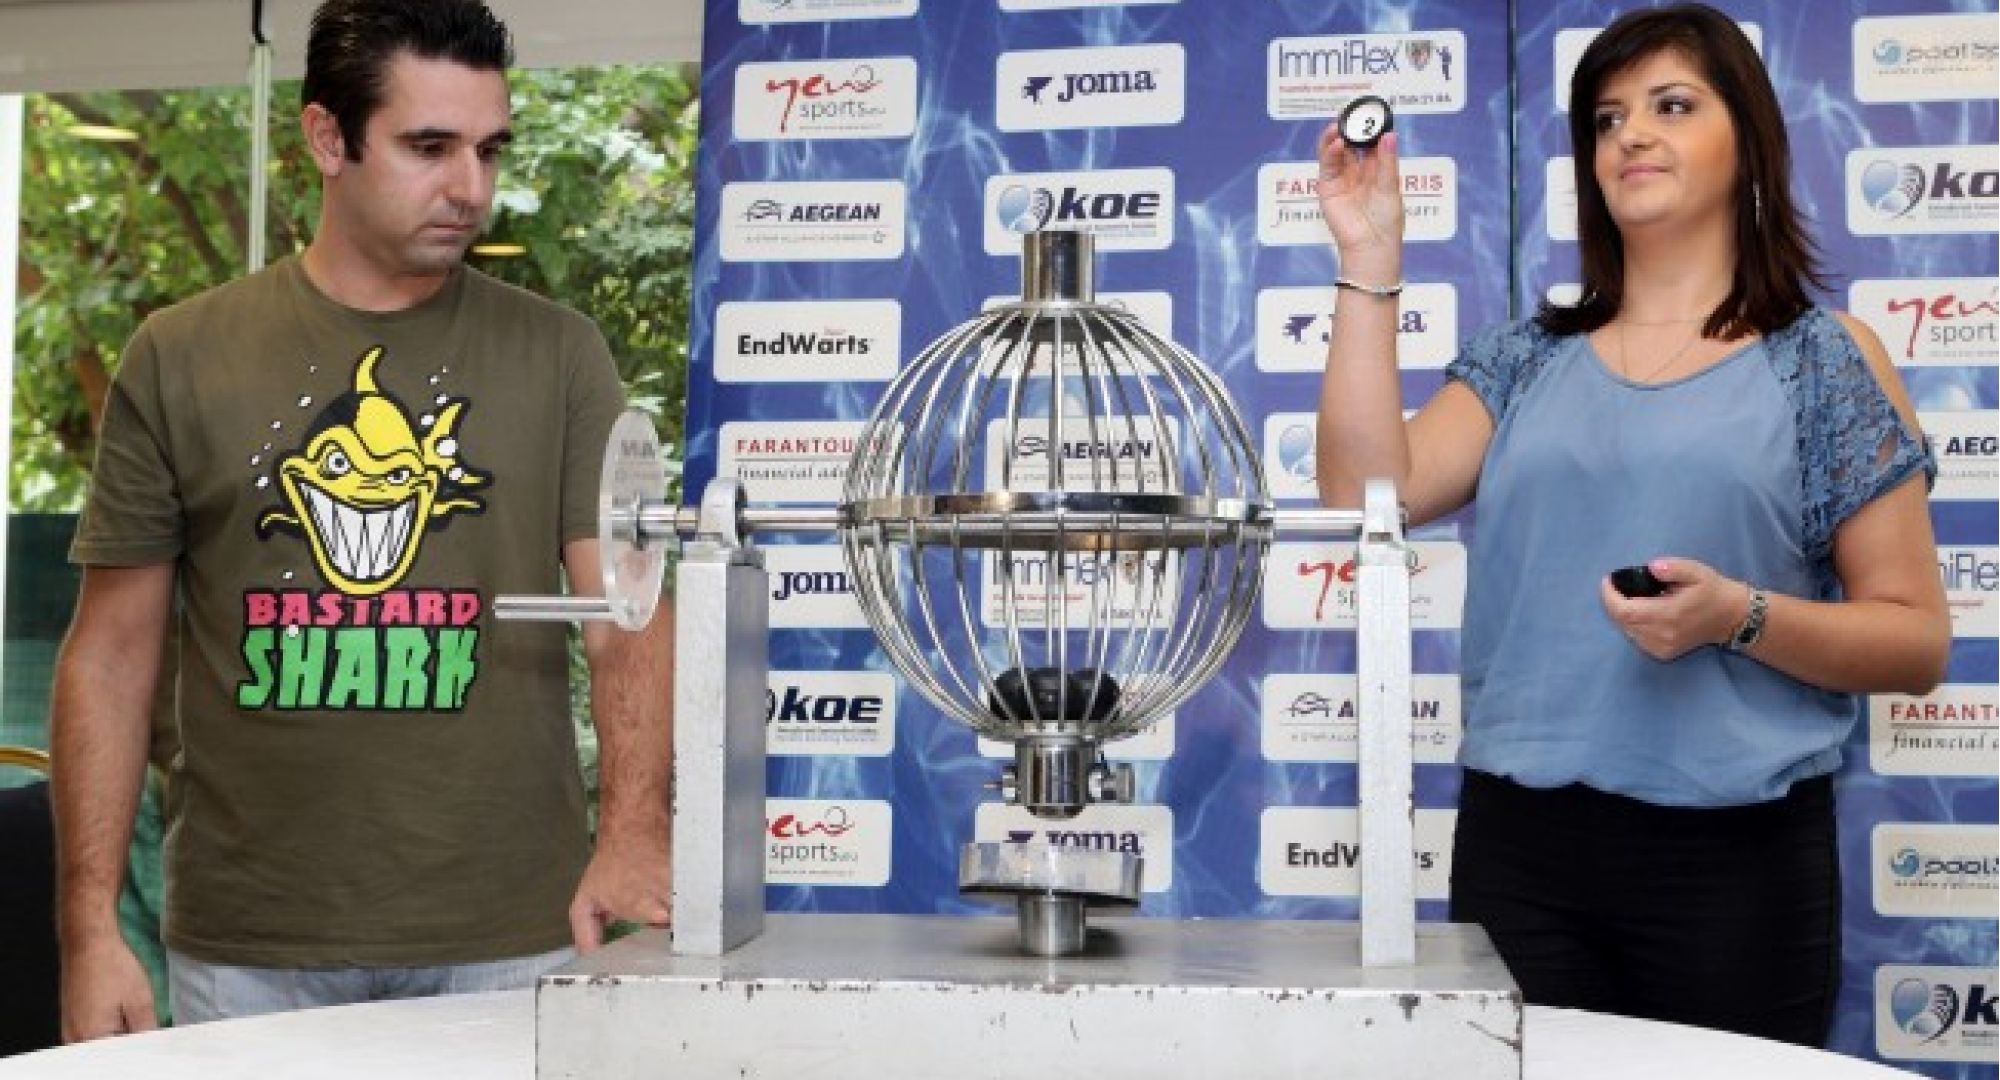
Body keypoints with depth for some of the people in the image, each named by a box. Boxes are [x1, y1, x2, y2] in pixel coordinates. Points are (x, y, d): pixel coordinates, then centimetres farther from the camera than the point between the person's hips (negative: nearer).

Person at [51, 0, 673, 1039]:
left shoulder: (556, 354, 2)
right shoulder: (178, 359, 3)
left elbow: (629, 618, -4)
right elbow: (111, 656, 5)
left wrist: (633, 829, -21)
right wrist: (90, 926, -1)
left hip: (508, 939, 0)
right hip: (244, 950, 1)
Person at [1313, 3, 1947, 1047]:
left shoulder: (1823, 360, 2)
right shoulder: (1527, 360, 11)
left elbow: (1916, 639, 1)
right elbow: (1370, 490, -5)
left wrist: (1742, 618, -18)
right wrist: (1369, 266, -4)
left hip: (1735, 853, -2)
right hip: (1518, 841, 2)